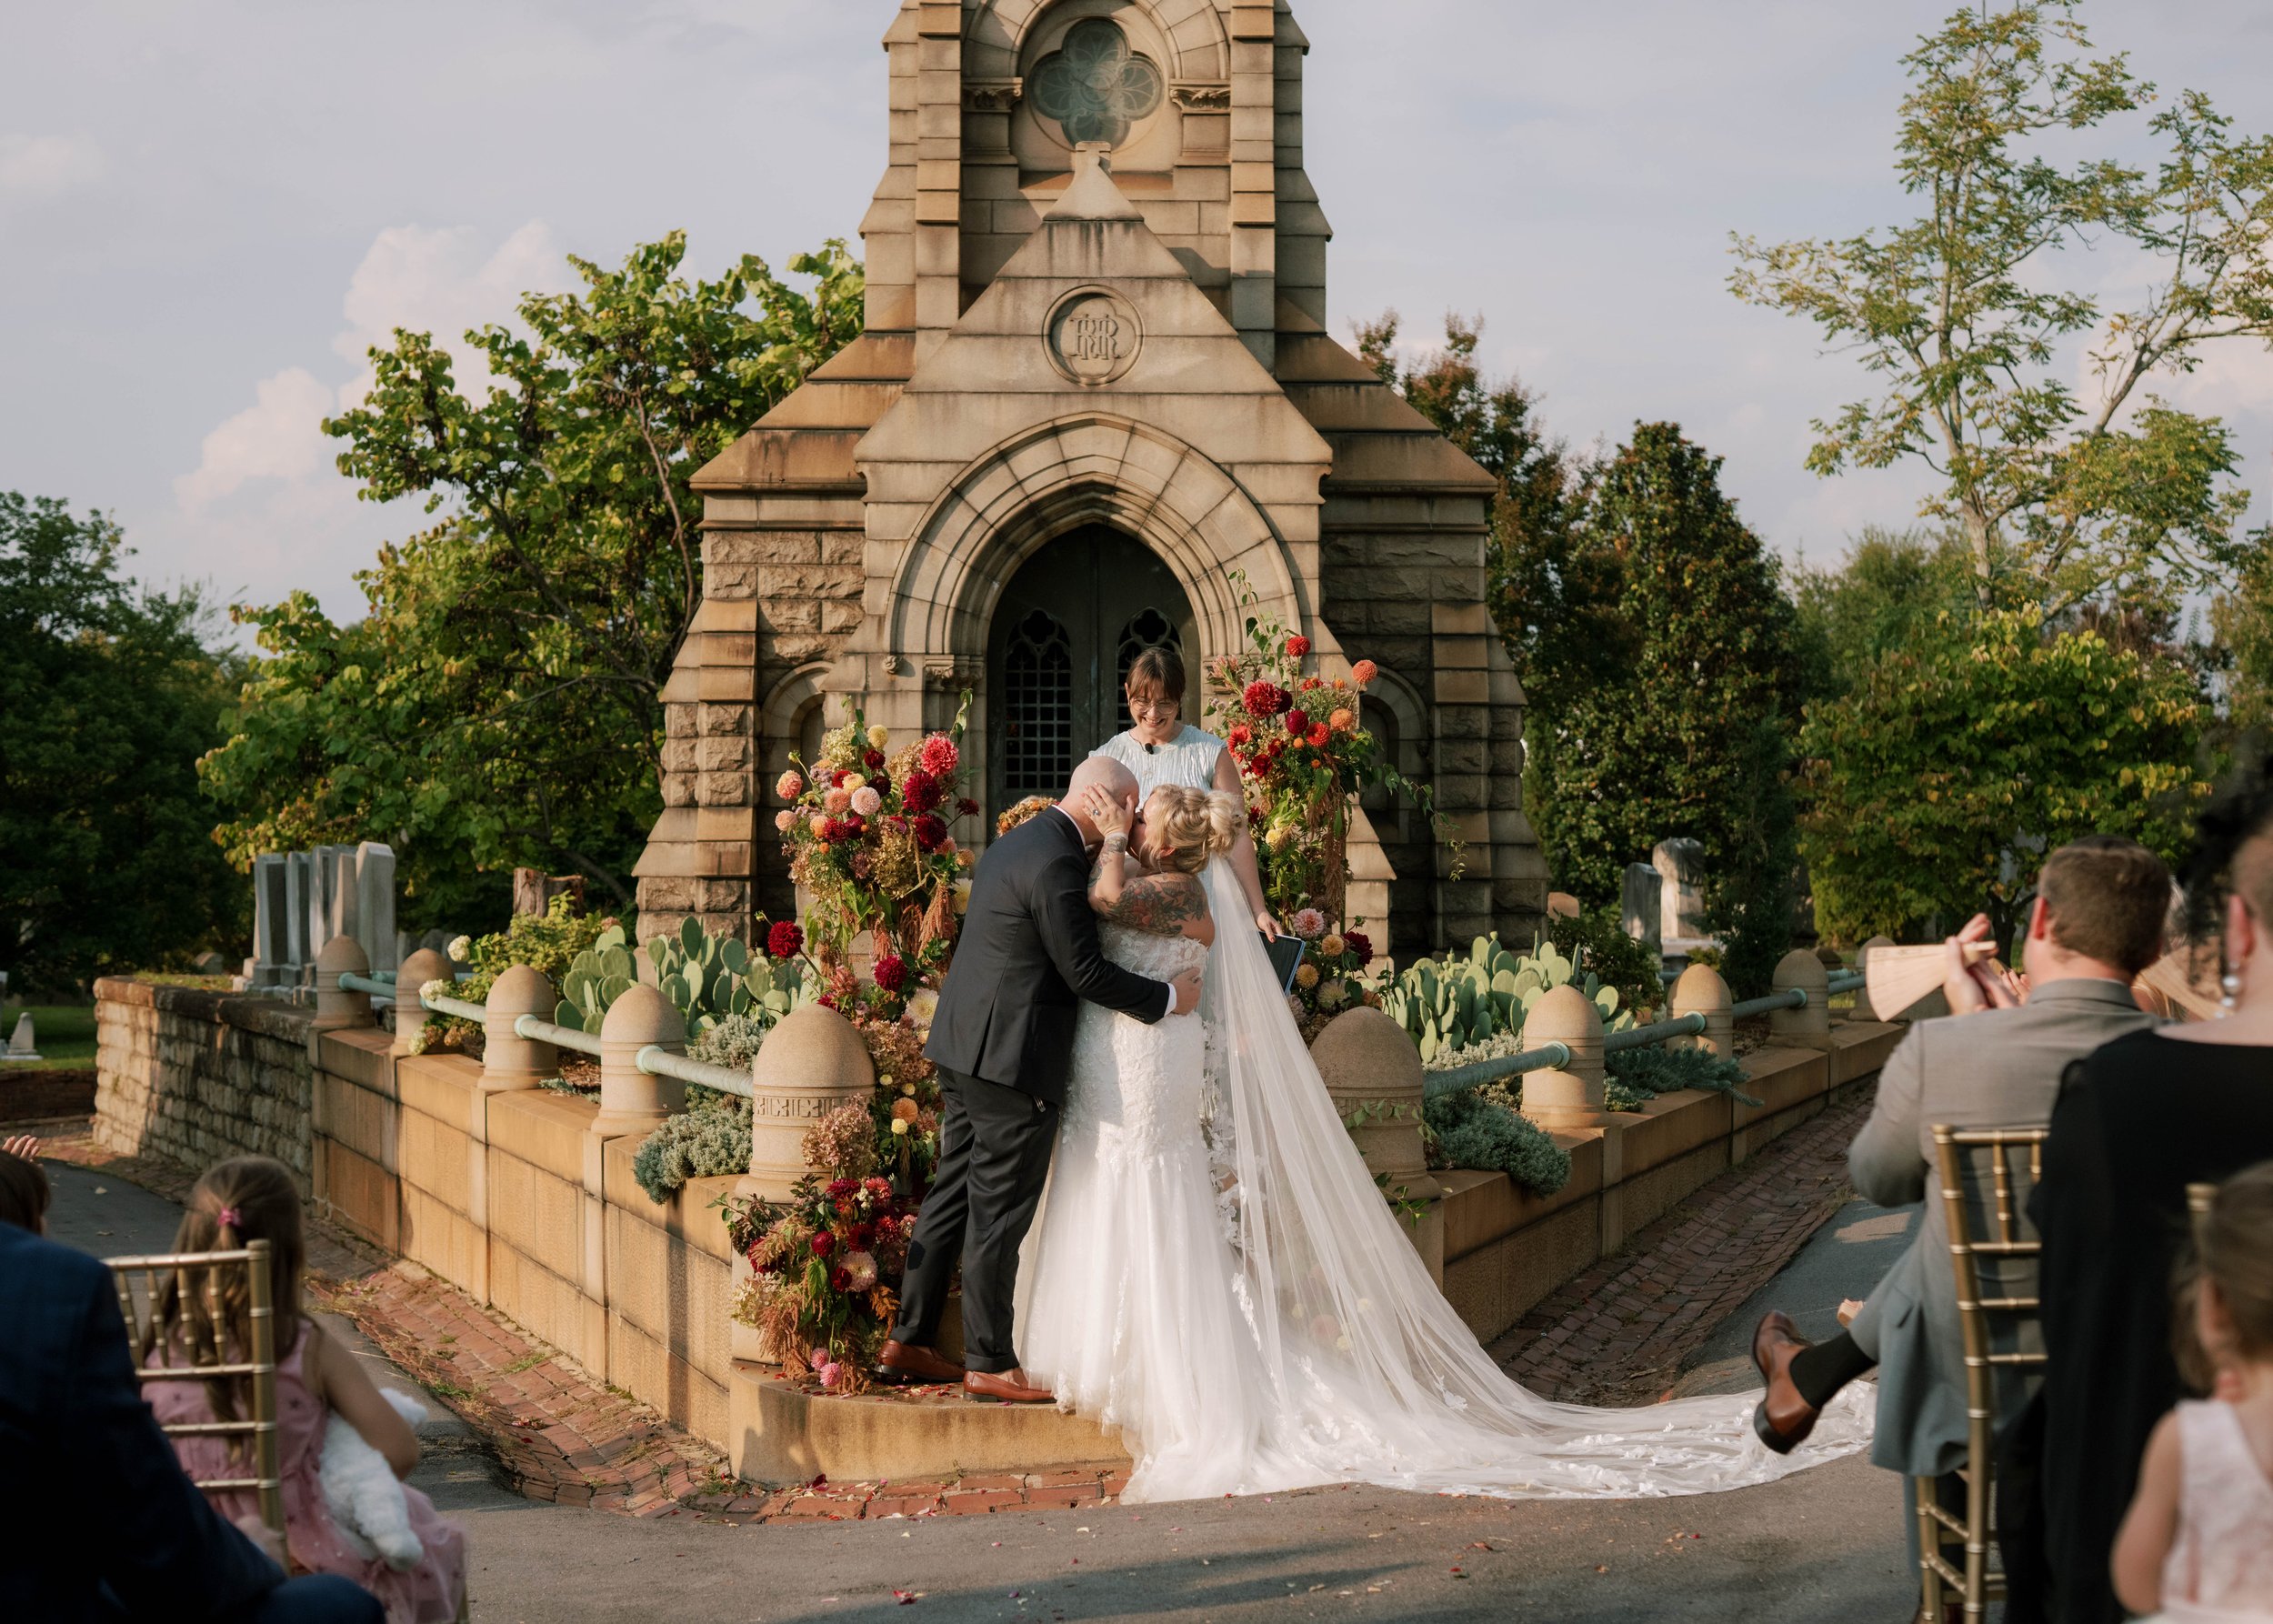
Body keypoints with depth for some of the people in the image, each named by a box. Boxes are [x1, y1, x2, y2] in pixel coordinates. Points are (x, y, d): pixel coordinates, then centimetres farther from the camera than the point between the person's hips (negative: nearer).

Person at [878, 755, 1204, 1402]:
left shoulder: (1013, 844, 14)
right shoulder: (1057, 863, -17)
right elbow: (1085, 972, -16)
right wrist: (1167, 997, -7)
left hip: (966, 1048, 10)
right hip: (1013, 1057, -10)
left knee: (951, 1198, 14)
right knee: (998, 1214, -2)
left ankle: (908, 1344, 18)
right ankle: (990, 1362, 4)